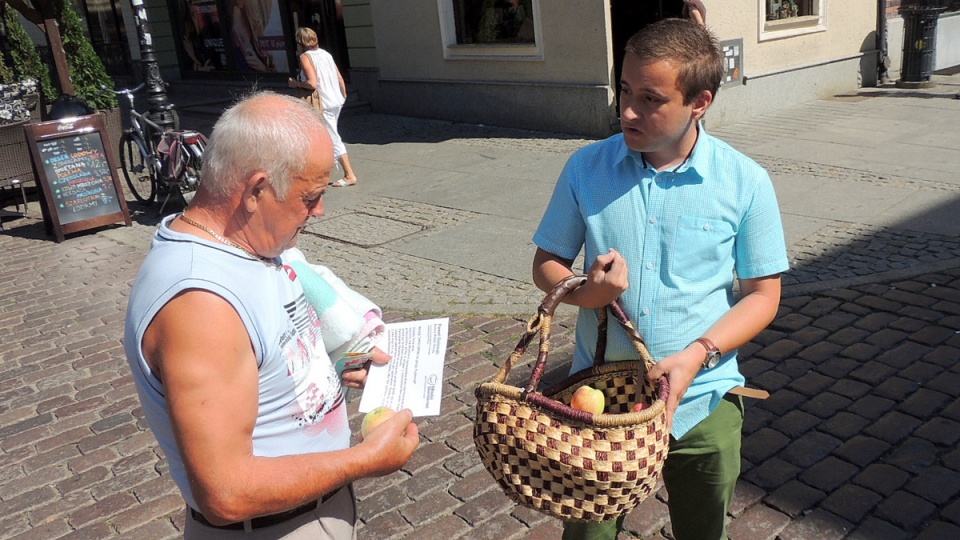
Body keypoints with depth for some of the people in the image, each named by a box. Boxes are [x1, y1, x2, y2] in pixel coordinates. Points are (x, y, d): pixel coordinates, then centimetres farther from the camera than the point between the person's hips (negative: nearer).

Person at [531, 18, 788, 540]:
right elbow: (546, 264, 2)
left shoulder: (745, 183, -10)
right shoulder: (586, 168, -7)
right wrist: (586, 292, -20)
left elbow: (762, 295, -5)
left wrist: (697, 355, -21)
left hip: (700, 404, 0)